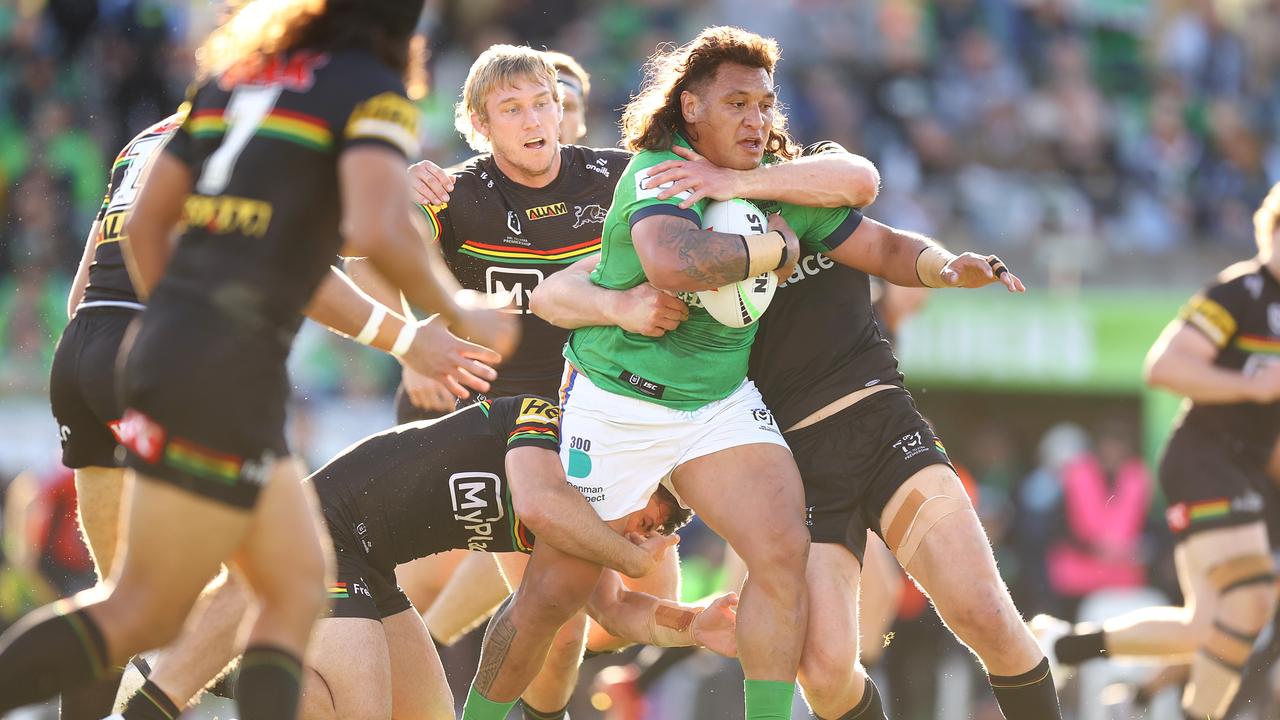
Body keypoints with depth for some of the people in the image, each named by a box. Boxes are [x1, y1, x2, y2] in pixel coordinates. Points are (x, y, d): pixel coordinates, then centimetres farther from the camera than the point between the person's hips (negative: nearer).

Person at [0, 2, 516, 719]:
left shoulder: (235, 75, 18)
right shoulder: (374, 90, -3)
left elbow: (145, 221, 17)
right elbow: (378, 230, -20)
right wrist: (462, 317, -5)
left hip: (162, 344, 8)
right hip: (233, 371, -8)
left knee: (300, 587, 13)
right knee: (144, 618, -4)